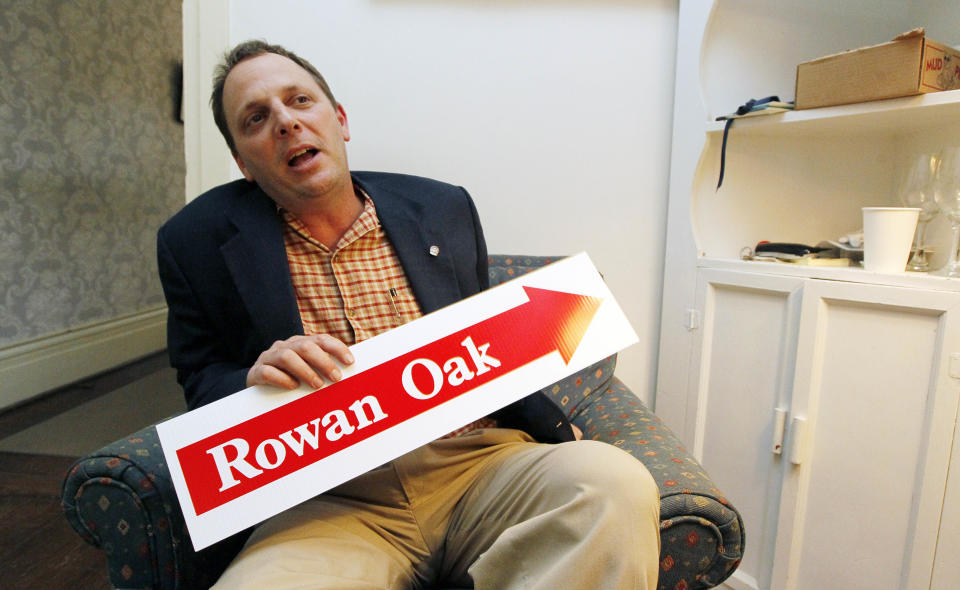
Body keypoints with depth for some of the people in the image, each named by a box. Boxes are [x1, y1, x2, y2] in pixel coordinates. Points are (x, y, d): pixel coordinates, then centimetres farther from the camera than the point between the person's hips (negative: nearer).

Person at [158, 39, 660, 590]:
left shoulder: (444, 209, 11)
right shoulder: (197, 239, 6)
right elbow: (202, 381, 11)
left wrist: (557, 433, 3)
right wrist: (254, 380, -13)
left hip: (475, 462, 3)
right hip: (335, 502, -1)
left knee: (616, 483, -25)